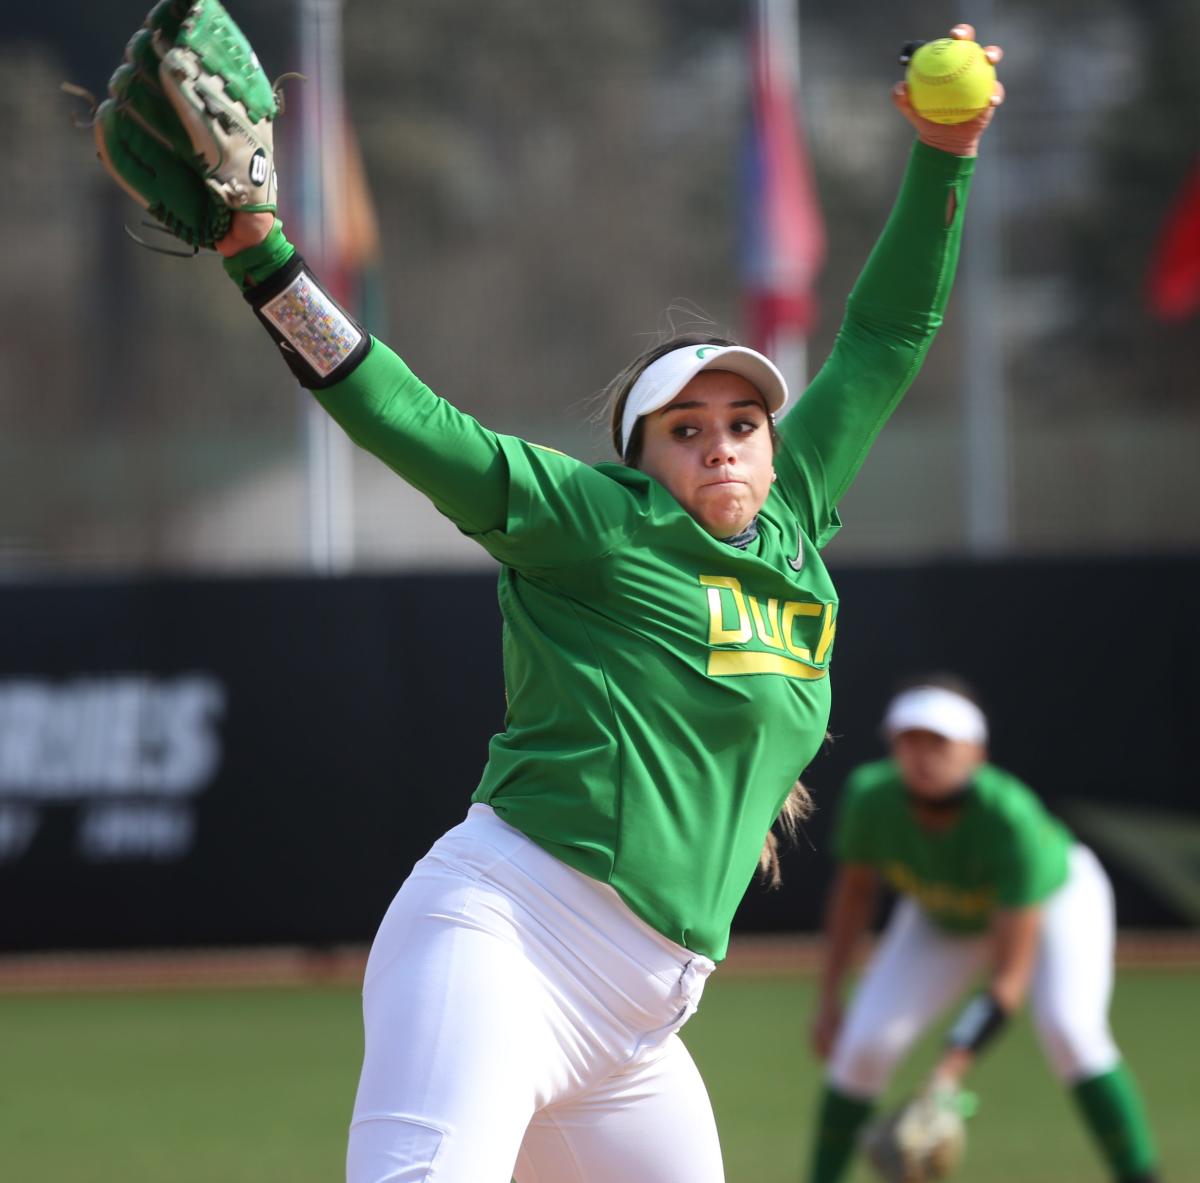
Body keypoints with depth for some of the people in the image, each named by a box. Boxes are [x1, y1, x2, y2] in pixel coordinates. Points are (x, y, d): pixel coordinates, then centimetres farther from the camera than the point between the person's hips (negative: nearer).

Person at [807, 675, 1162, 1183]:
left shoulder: (1012, 819, -42)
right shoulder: (870, 795, -32)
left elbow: (1011, 975, -40)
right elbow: (855, 886, -8)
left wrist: (947, 1075, -48)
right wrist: (829, 999, -8)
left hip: (1057, 898, -4)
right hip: (941, 921, 4)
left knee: (1067, 1026, -30)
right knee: (865, 1042, -12)